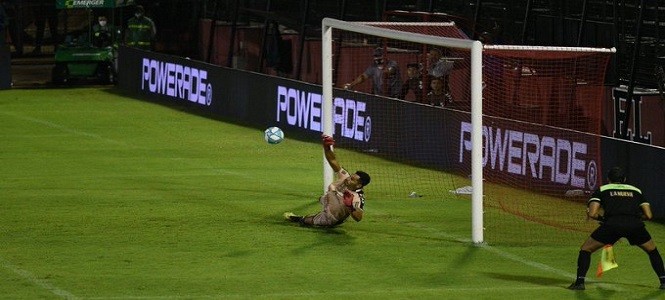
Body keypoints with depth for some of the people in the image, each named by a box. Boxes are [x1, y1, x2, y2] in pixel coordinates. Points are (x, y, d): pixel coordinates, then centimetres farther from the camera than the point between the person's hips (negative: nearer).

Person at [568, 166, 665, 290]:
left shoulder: (602, 190, 23)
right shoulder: (636, 191, 29)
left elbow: (592, 214, 9)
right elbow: (648, 215, 21)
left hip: (612, 224, -2)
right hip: (635, 224, 2)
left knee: (585, 249, 16)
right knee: (652, 251, 27)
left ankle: (580, 281, 4)